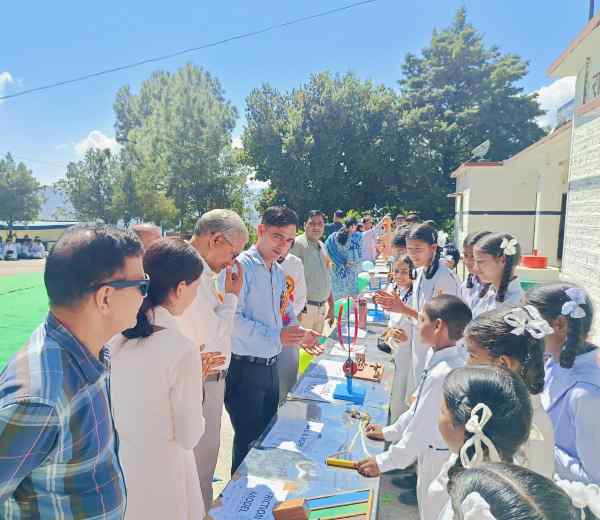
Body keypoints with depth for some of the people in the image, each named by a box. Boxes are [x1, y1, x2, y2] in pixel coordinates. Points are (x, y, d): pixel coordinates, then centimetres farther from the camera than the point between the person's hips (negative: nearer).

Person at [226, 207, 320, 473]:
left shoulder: (279, 272, 10)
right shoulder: (241, 266, -17)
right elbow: (233, 319, -26)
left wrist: (299, 333, -1)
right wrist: (277, 337, -27)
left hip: (271, 365, 8)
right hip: (244, 368, -8)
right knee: (248, 441, 7)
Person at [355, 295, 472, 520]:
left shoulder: (442, 375, -34)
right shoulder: (440, 359, -6)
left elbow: (421, 429, -27)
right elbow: (419, 408, 6)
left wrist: (383, 462, -16)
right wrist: (389, 432, 14)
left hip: (438, 458, -7)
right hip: (433, 449, 7)